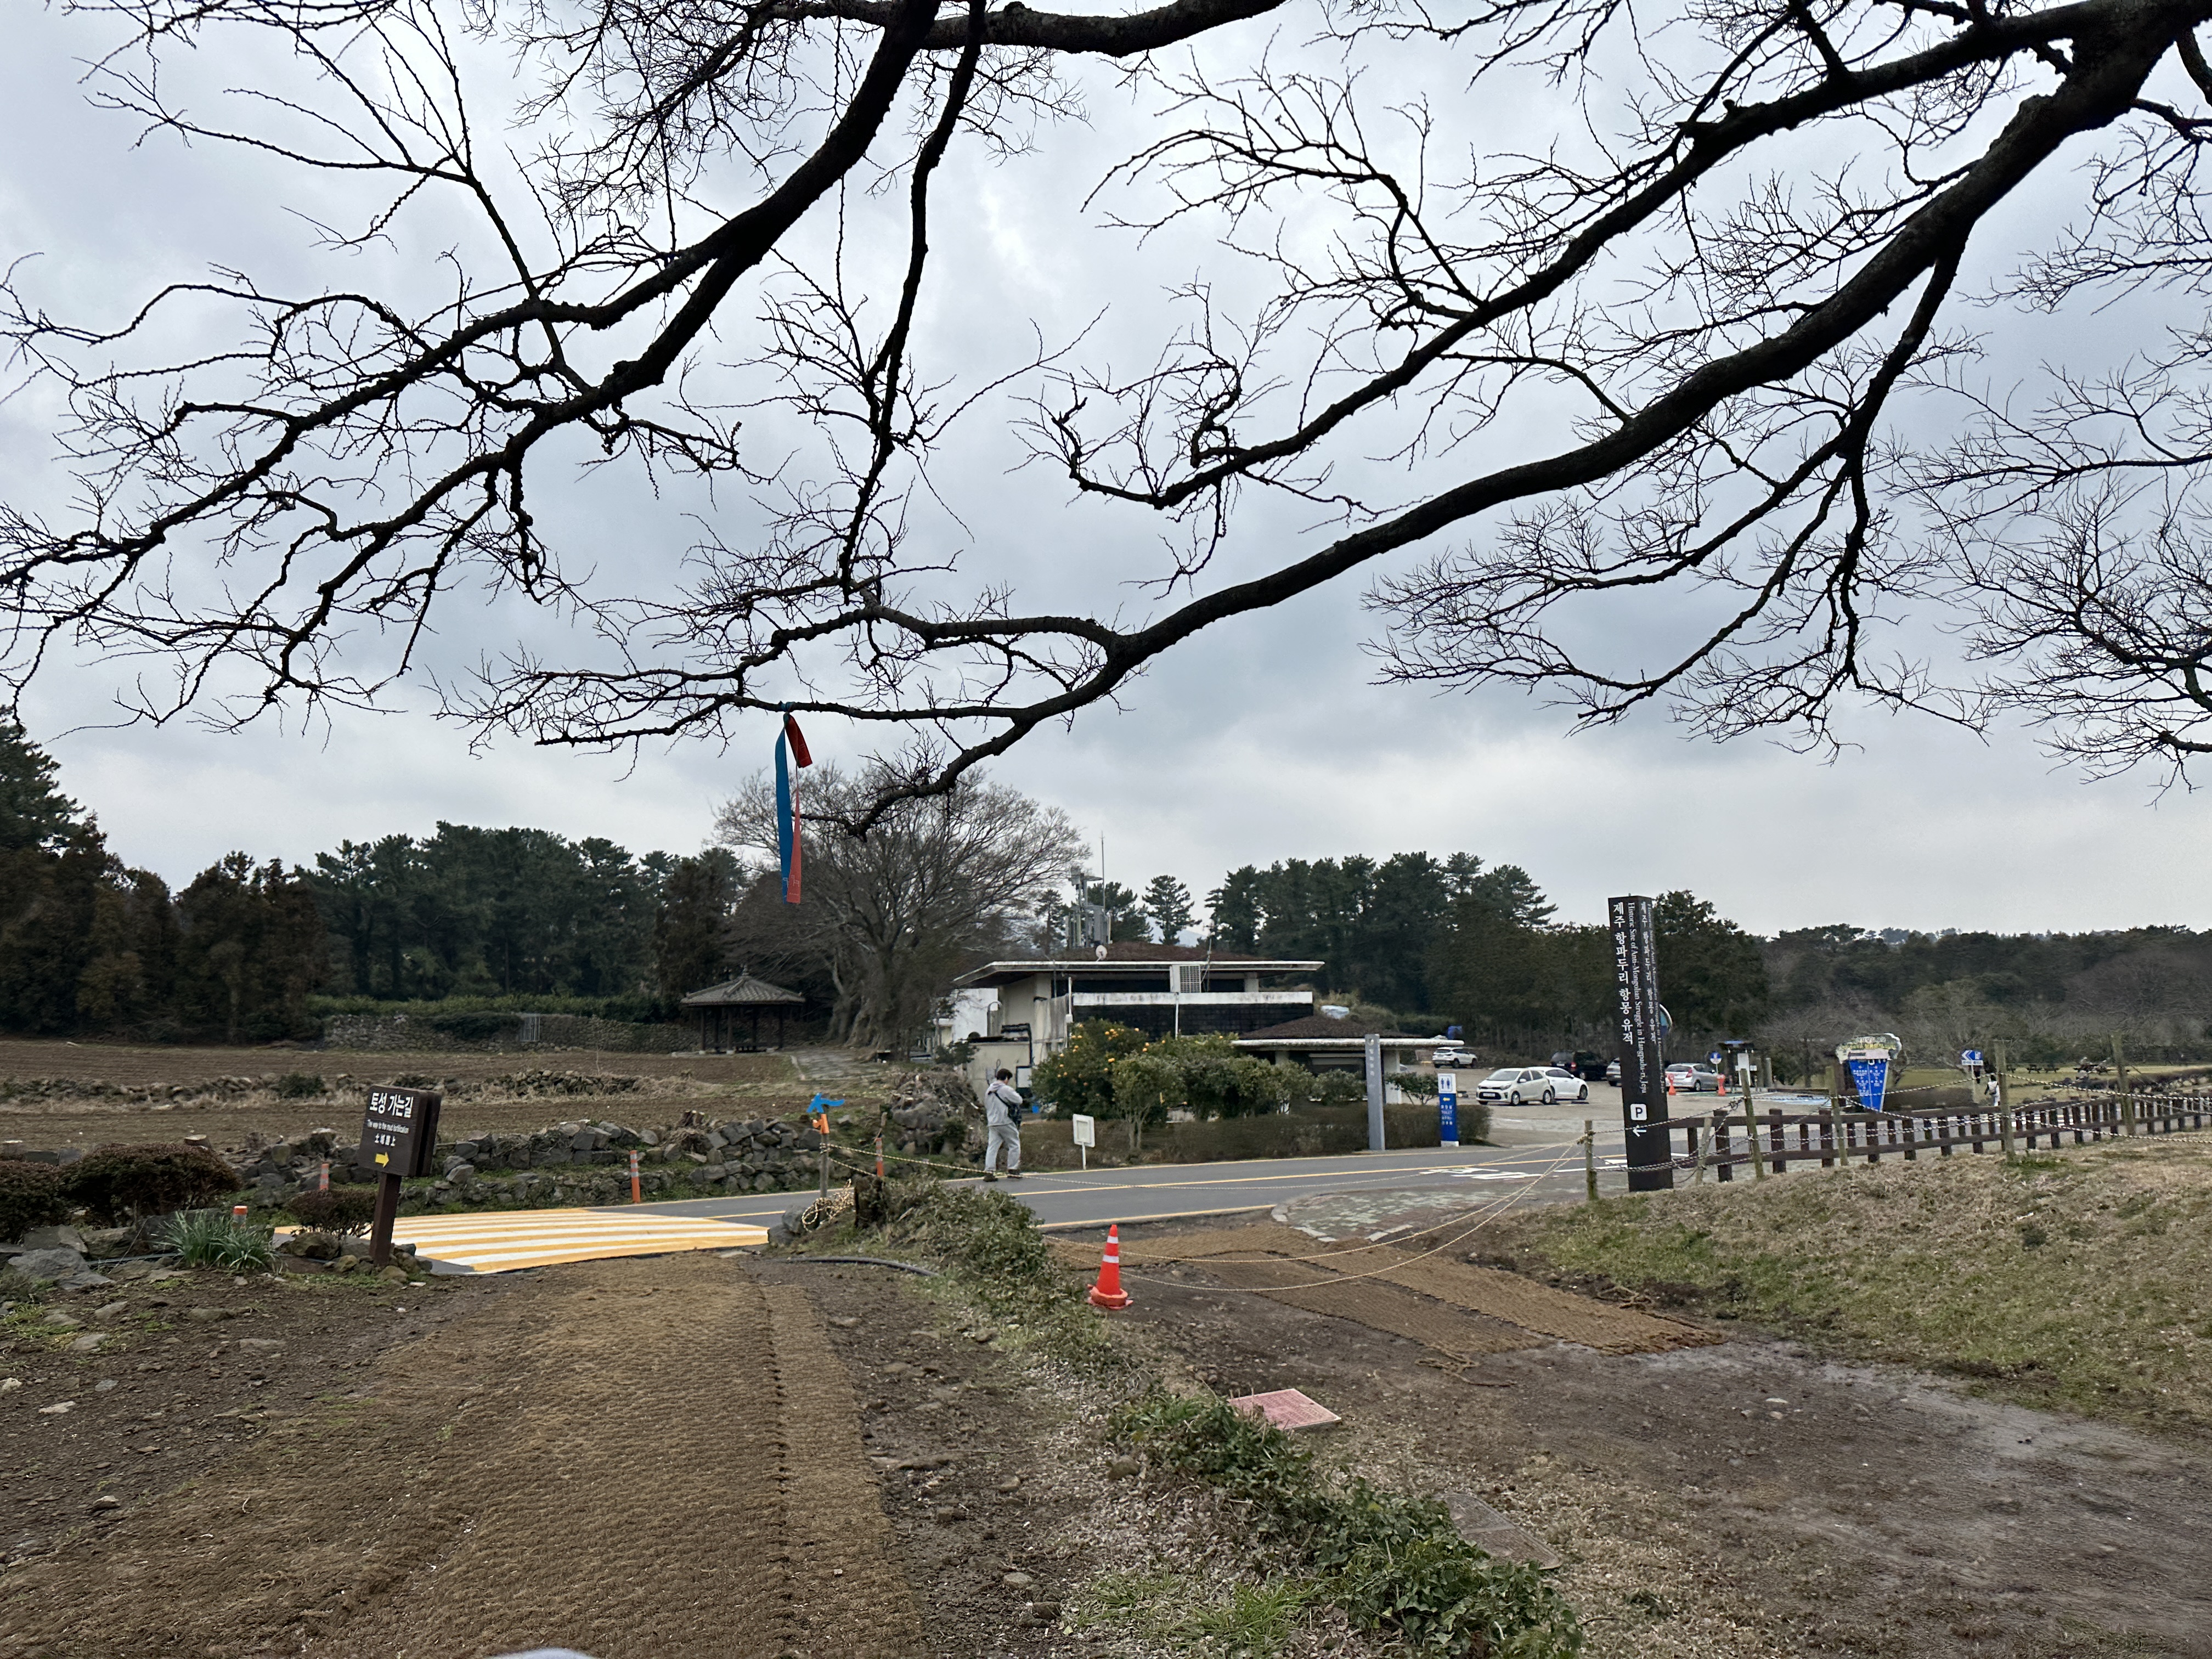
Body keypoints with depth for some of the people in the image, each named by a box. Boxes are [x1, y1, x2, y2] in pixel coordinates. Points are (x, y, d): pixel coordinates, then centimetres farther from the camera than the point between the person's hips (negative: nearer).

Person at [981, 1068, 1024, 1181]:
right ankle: (1013, 1171, 5)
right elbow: (1019, 1100, -7)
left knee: (992, 1146, 6)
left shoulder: (989, 1091, 14)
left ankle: (988, 1172, -3)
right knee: (1014, 1145, 5)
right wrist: (1015, 1094, 12)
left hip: (992, 1123, 7)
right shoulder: (1006, 1090, -11)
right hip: (1006, 1123, -7)